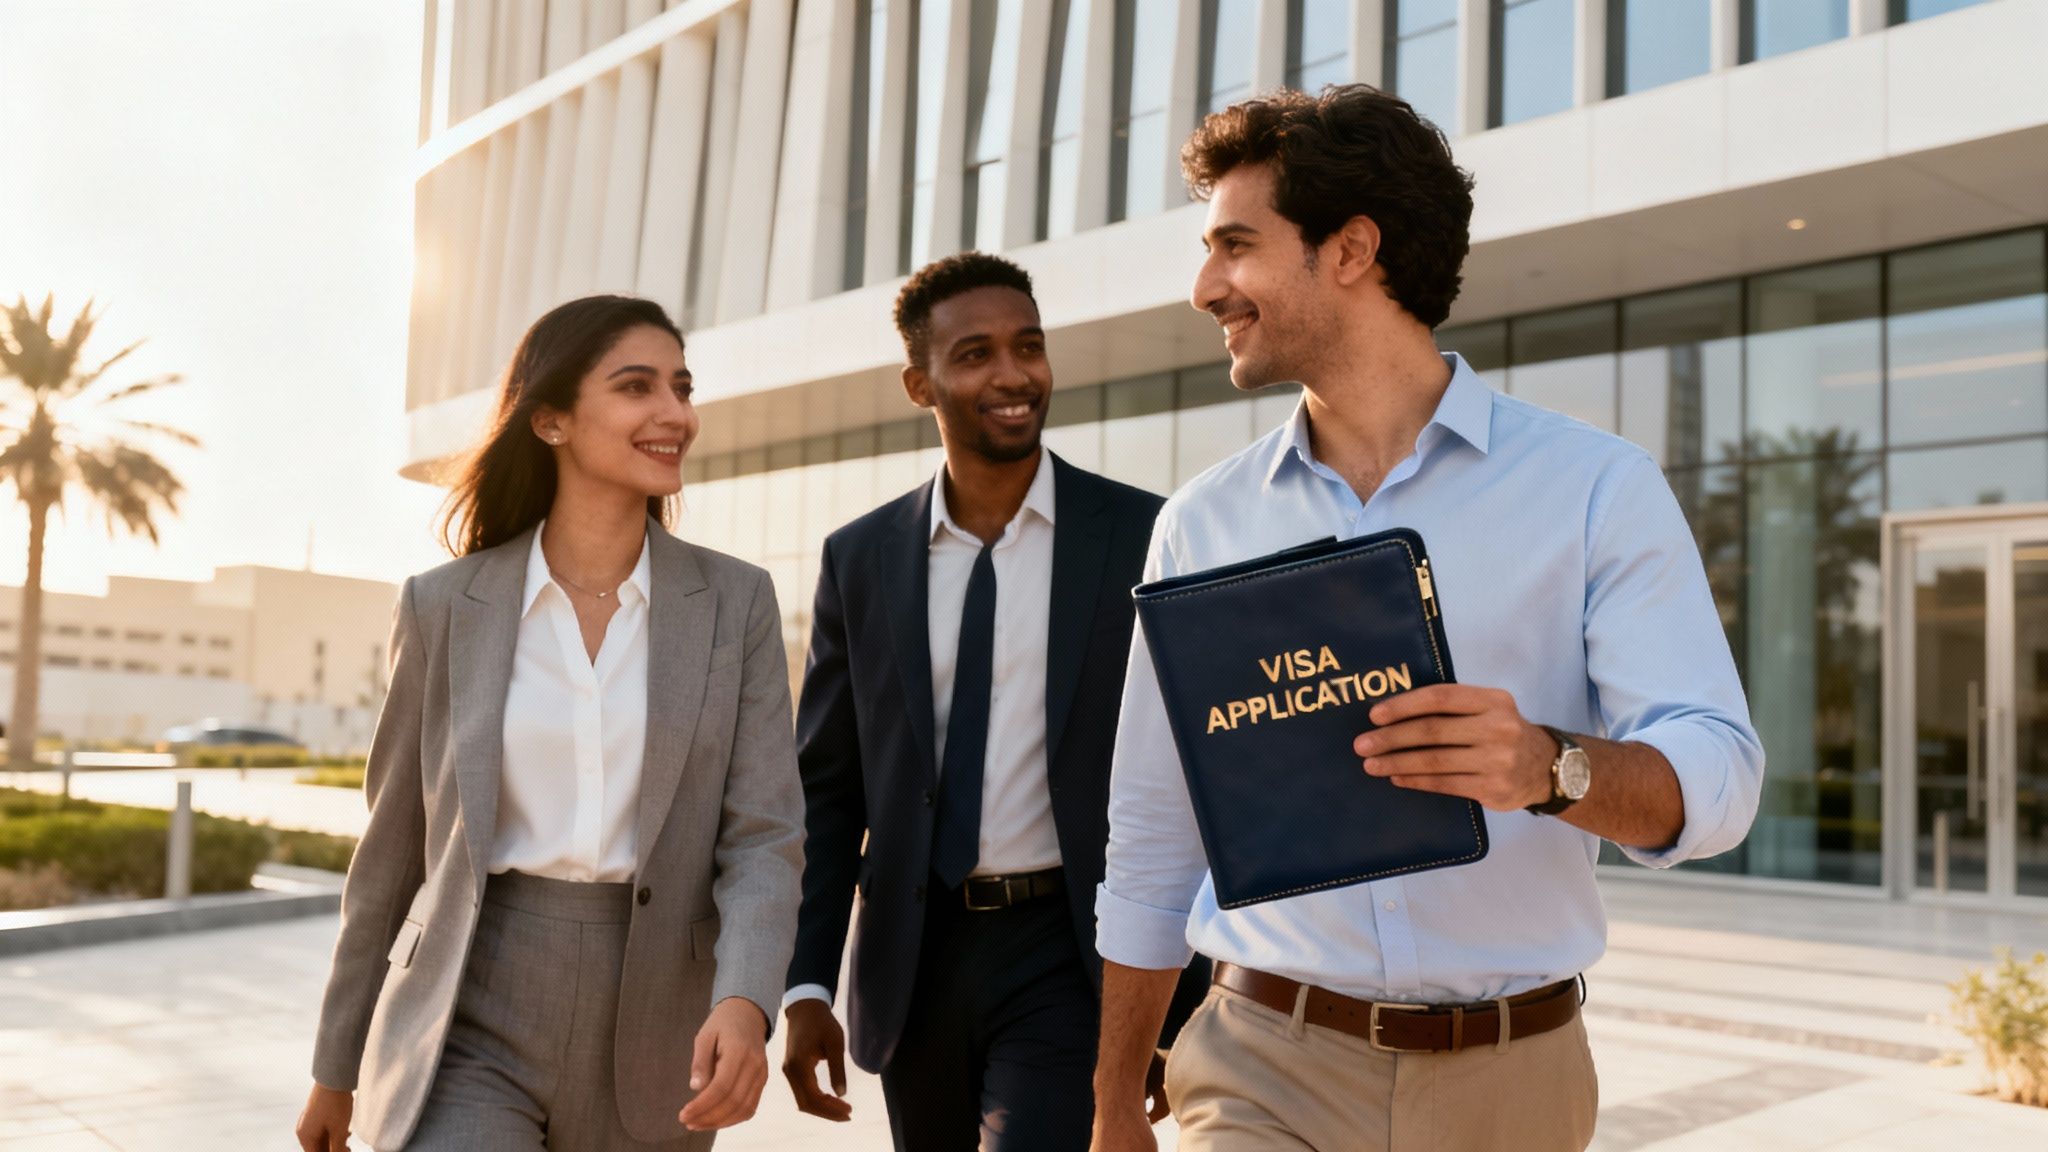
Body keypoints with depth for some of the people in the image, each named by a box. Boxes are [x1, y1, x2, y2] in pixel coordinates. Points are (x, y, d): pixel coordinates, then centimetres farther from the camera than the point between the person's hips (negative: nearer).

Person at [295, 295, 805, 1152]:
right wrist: (337, 1063, 13)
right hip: (470, 1032, -1)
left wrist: (743, 1004, -26)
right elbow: (393, 849, 7)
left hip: (646, 1043, 2)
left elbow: (764, 838, -7)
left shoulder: (737, 604, -1)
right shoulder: (445, 606, -2)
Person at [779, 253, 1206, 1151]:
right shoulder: (859, 560, 3)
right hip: (916, 959, 3)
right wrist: (806, 987, 0)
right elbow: (825, 789, 6)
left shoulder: (1146, 538, -5)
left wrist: (1185, 999, -3)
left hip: (1072, 957, -3)